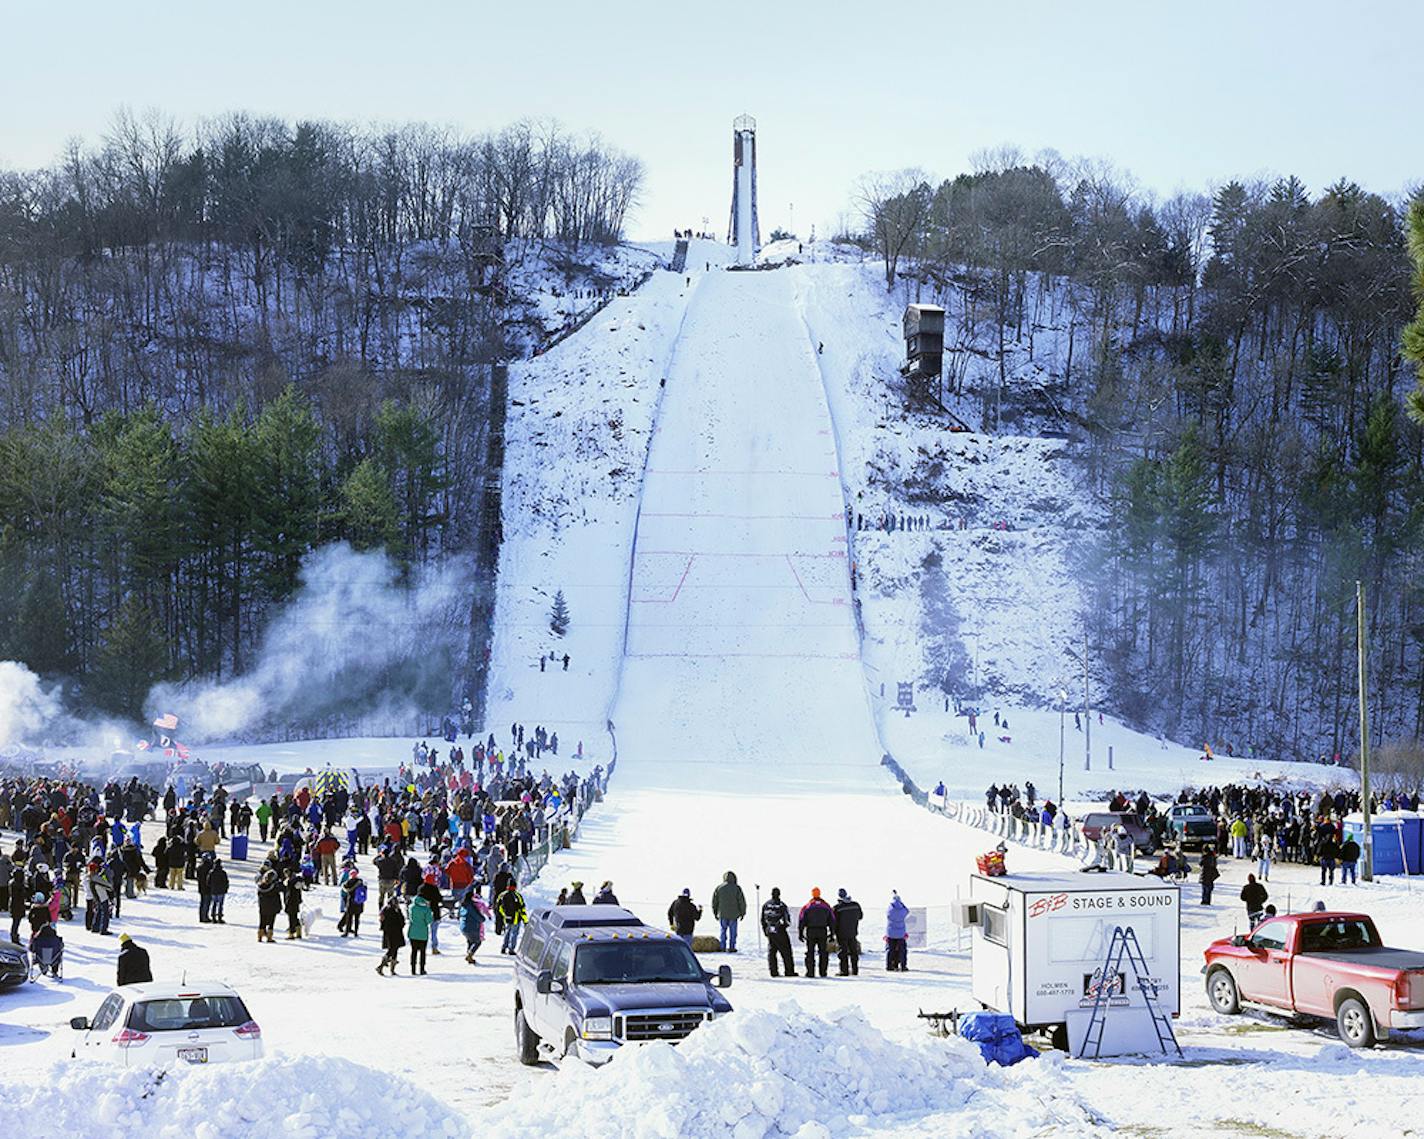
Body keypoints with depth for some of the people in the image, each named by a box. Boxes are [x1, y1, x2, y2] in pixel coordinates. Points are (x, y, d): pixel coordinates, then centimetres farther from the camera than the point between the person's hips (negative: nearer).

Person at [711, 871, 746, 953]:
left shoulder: (719, 888, 0)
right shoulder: (737, 888, -8)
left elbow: (714, 902, 8)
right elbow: (742, 902, -4)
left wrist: (715, 913, 19)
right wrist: (742, 913, 7)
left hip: (722, 914, 2)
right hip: (733, 915, -2)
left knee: (723, 930, 12)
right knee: (732, 931, 7)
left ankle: (723, 947, 10)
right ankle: (731, 947, 8)